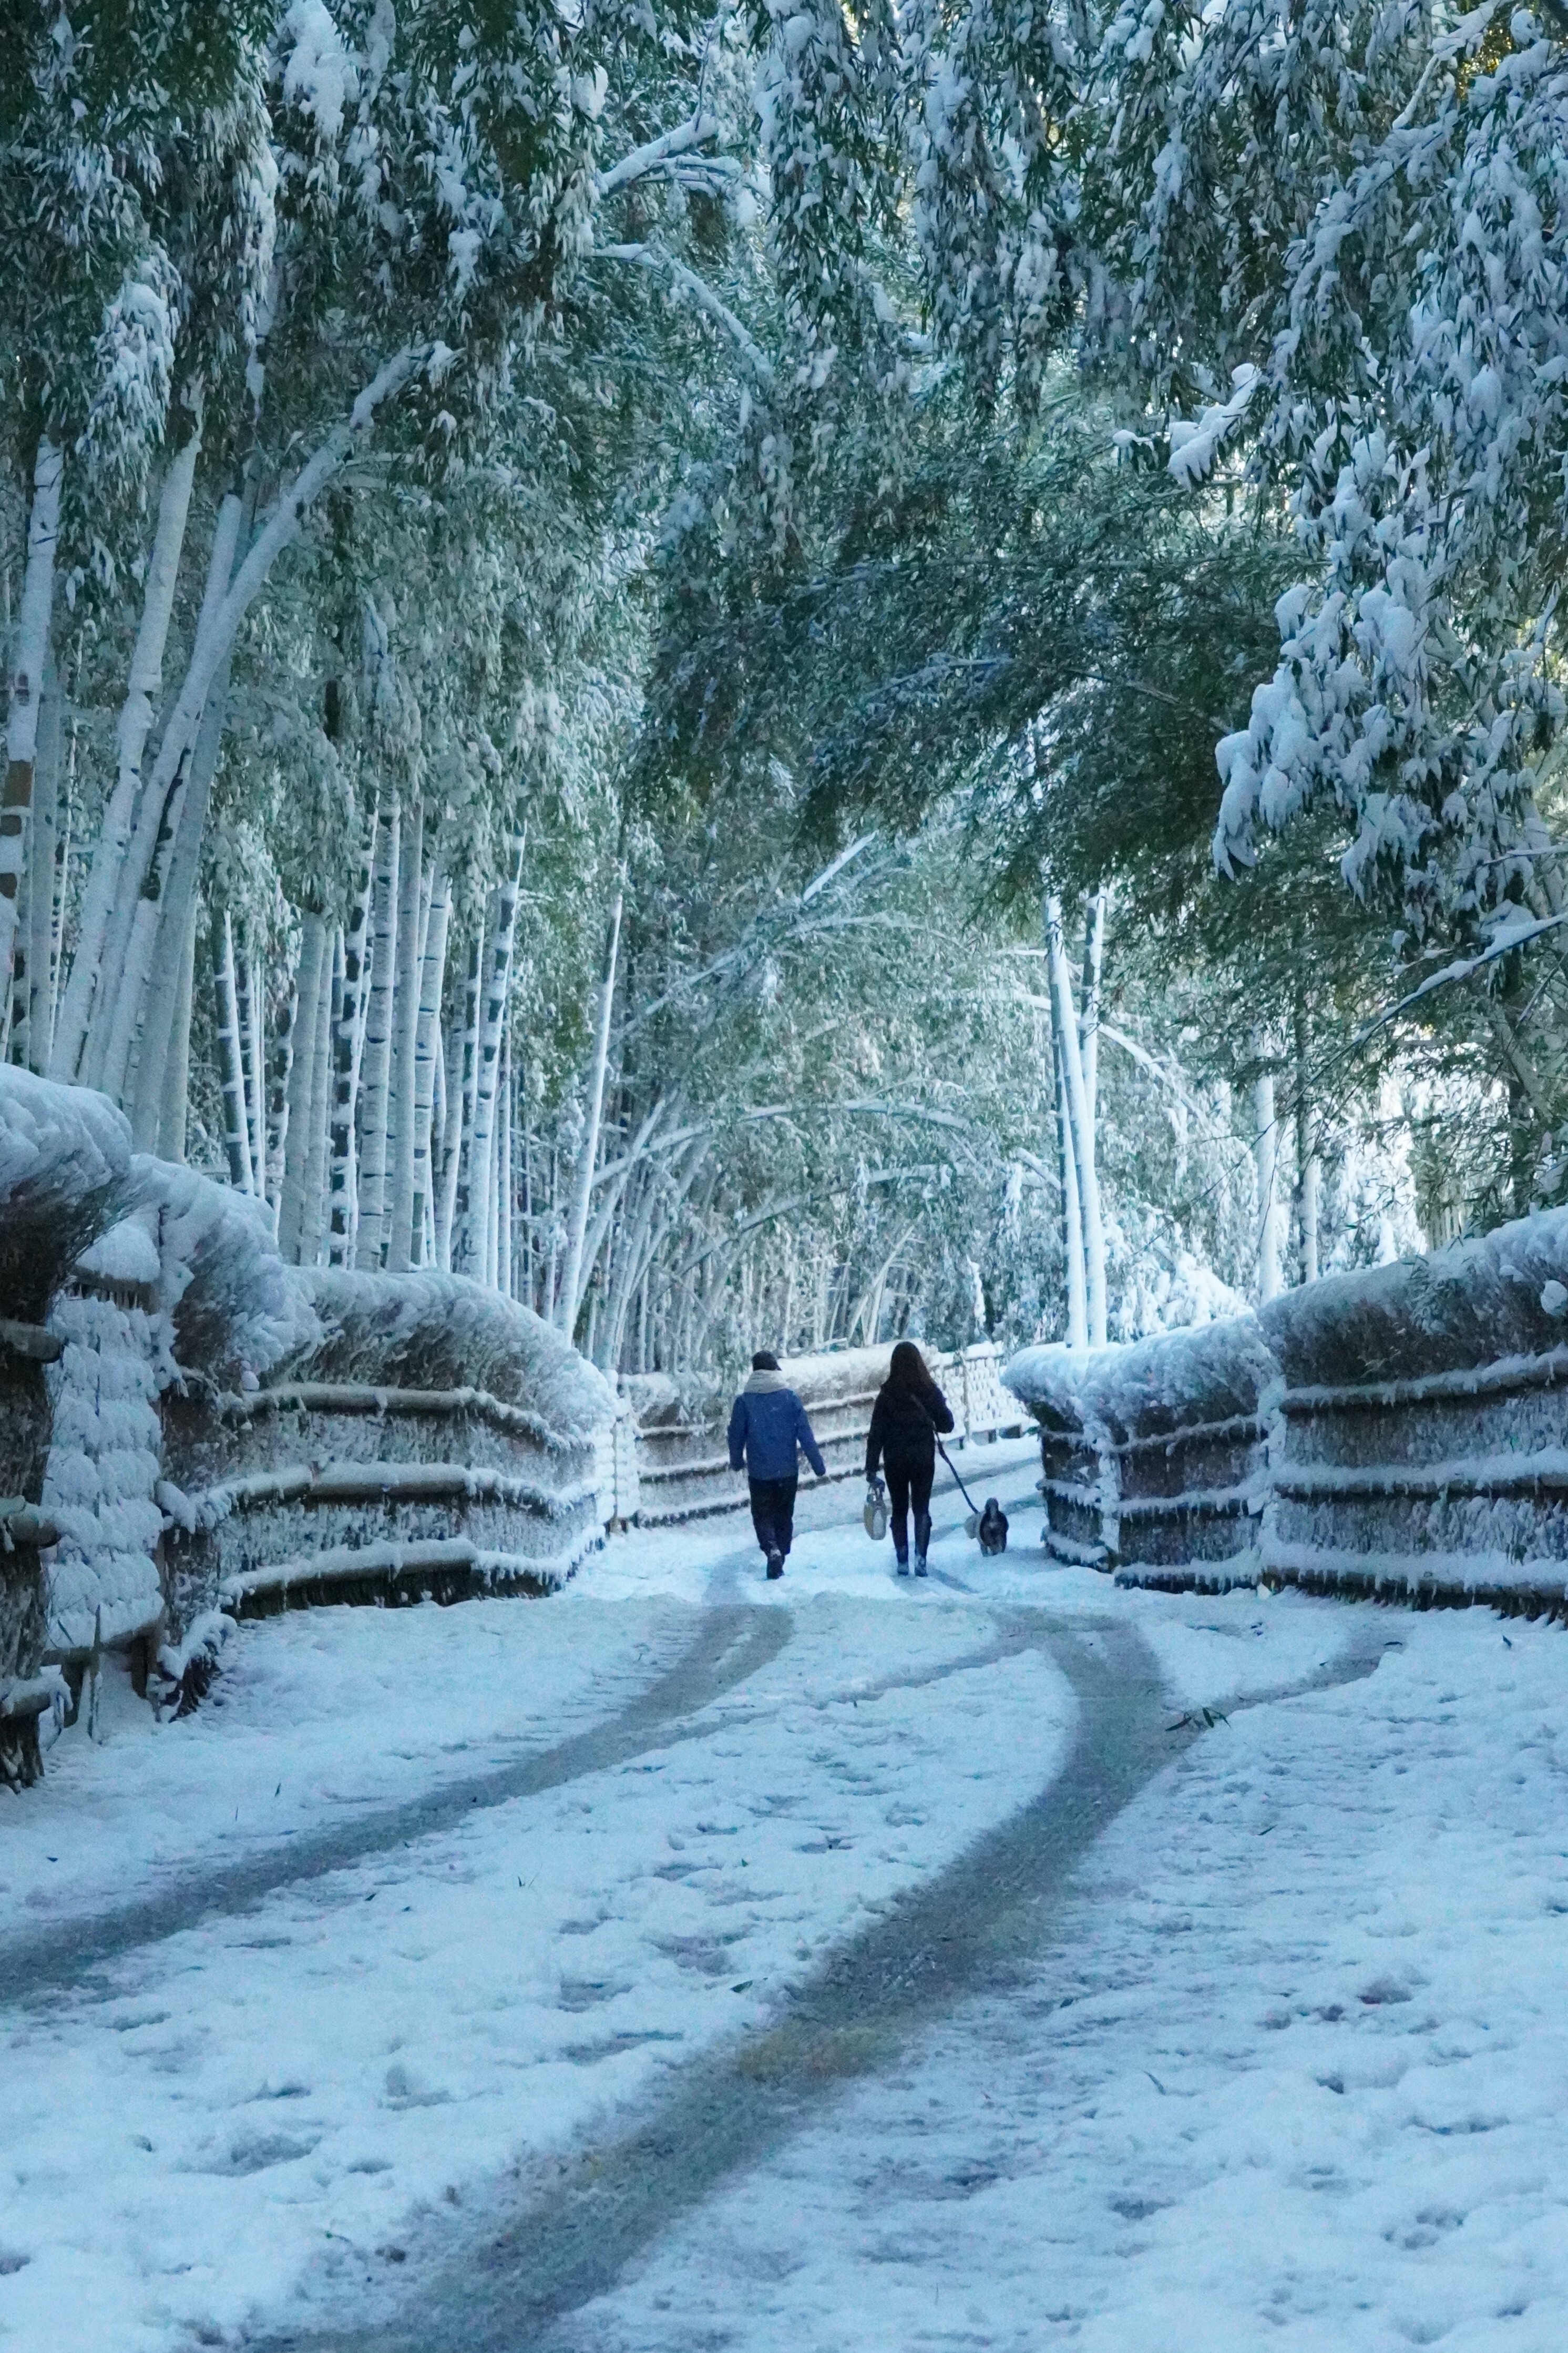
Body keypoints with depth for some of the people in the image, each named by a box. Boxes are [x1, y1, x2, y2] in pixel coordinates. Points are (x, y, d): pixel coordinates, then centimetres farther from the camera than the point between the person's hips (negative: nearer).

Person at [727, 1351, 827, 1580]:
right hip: (788, 1470, 1)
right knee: (784, 1516, 16)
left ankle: (772, 1549, -19)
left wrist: (736, 1462, 20)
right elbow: (806, 1434, -5)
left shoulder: (744, 1401, -8)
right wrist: (819, 1466, 3)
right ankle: (781, 1558, 17)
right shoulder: (790, 1398, -5)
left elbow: (737, 1435, 1)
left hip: (759, 1472, -1)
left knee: (763, 1515, 7)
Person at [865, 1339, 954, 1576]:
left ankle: (903, 1561, 9)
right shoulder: (929, 1390, -5)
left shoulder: (887, 1394, -7)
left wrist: (871, 1468, -4)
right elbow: (947, 1425, 3)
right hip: (923, 1458, 0)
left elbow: (876, 1434, -7)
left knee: (899, 1510, 12)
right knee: (921, 1508, 6)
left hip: (895, 1460, 0)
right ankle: (921, 1556, -12)